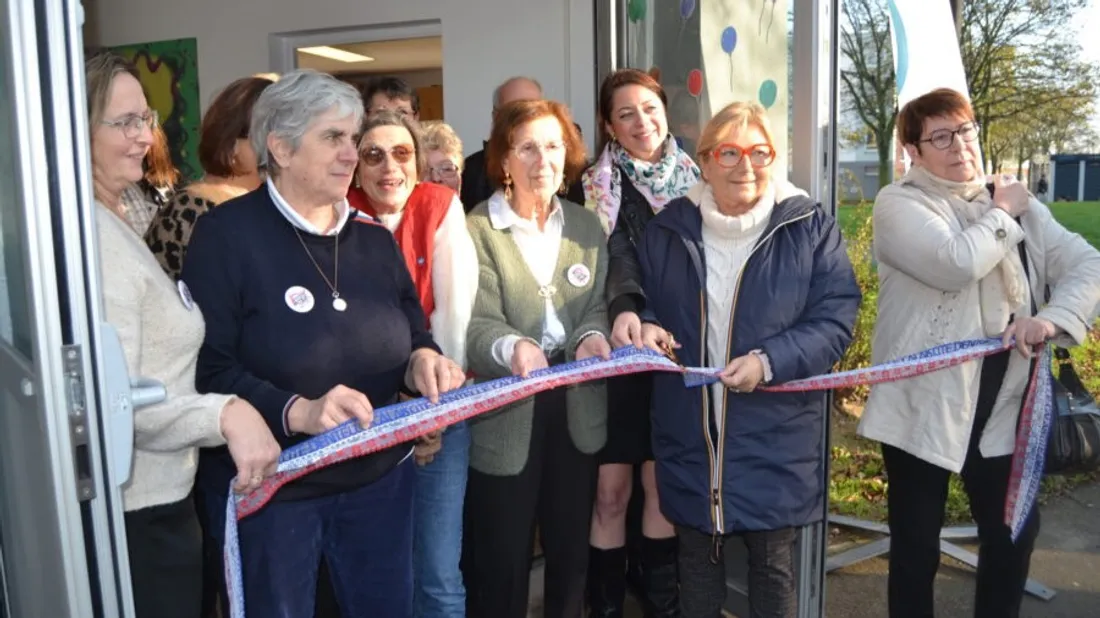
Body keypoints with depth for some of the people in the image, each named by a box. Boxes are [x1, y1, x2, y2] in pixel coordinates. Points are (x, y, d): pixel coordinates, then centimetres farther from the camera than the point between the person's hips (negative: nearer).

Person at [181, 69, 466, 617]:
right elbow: (207, 369, -17)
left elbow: (413, 335, 11)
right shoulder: (226, 234, -11)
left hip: (380, 476, 5)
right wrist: (296, 411, -31)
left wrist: (422, 361, -12)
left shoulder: (373, 237, 6)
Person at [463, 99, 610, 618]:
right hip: (505, 415, -4)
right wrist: (513, 348, -36)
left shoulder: (587, 225, 9)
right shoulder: (478, 229, -7)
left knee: (571, 547, 20)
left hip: (577, 410, 5)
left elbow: (597, 306, 5)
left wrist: (593, 337, -18)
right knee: (501, 559, 7)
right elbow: (478, 323, -15)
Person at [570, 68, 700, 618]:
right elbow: (614, 257, -17)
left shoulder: (691, 178, 9)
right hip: (619, 352, -3)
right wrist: (625, 310, -36)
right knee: (611, 489, 2)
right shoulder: (598, 187, -2)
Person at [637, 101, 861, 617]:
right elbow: (640, 298, 16)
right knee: (696, 561, 19)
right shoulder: (669, 227, 4)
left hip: (775, 440, -2)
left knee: (773, 565, 15)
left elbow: (836, 317, -8)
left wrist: (770, 362, -21)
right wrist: (645, 326, -7)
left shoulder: (810, 227, -4)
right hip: (689, 437, 2)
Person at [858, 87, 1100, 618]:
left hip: (1002, 403, 5)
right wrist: (1001, 214, -7)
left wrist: (1054, 317, -17)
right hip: (923, 405, -5)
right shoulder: (898, 203, -8)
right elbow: (956, 262, -24)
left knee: (1013, 531, 16)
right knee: (917, 541, 8)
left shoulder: (1016, 204, 10)